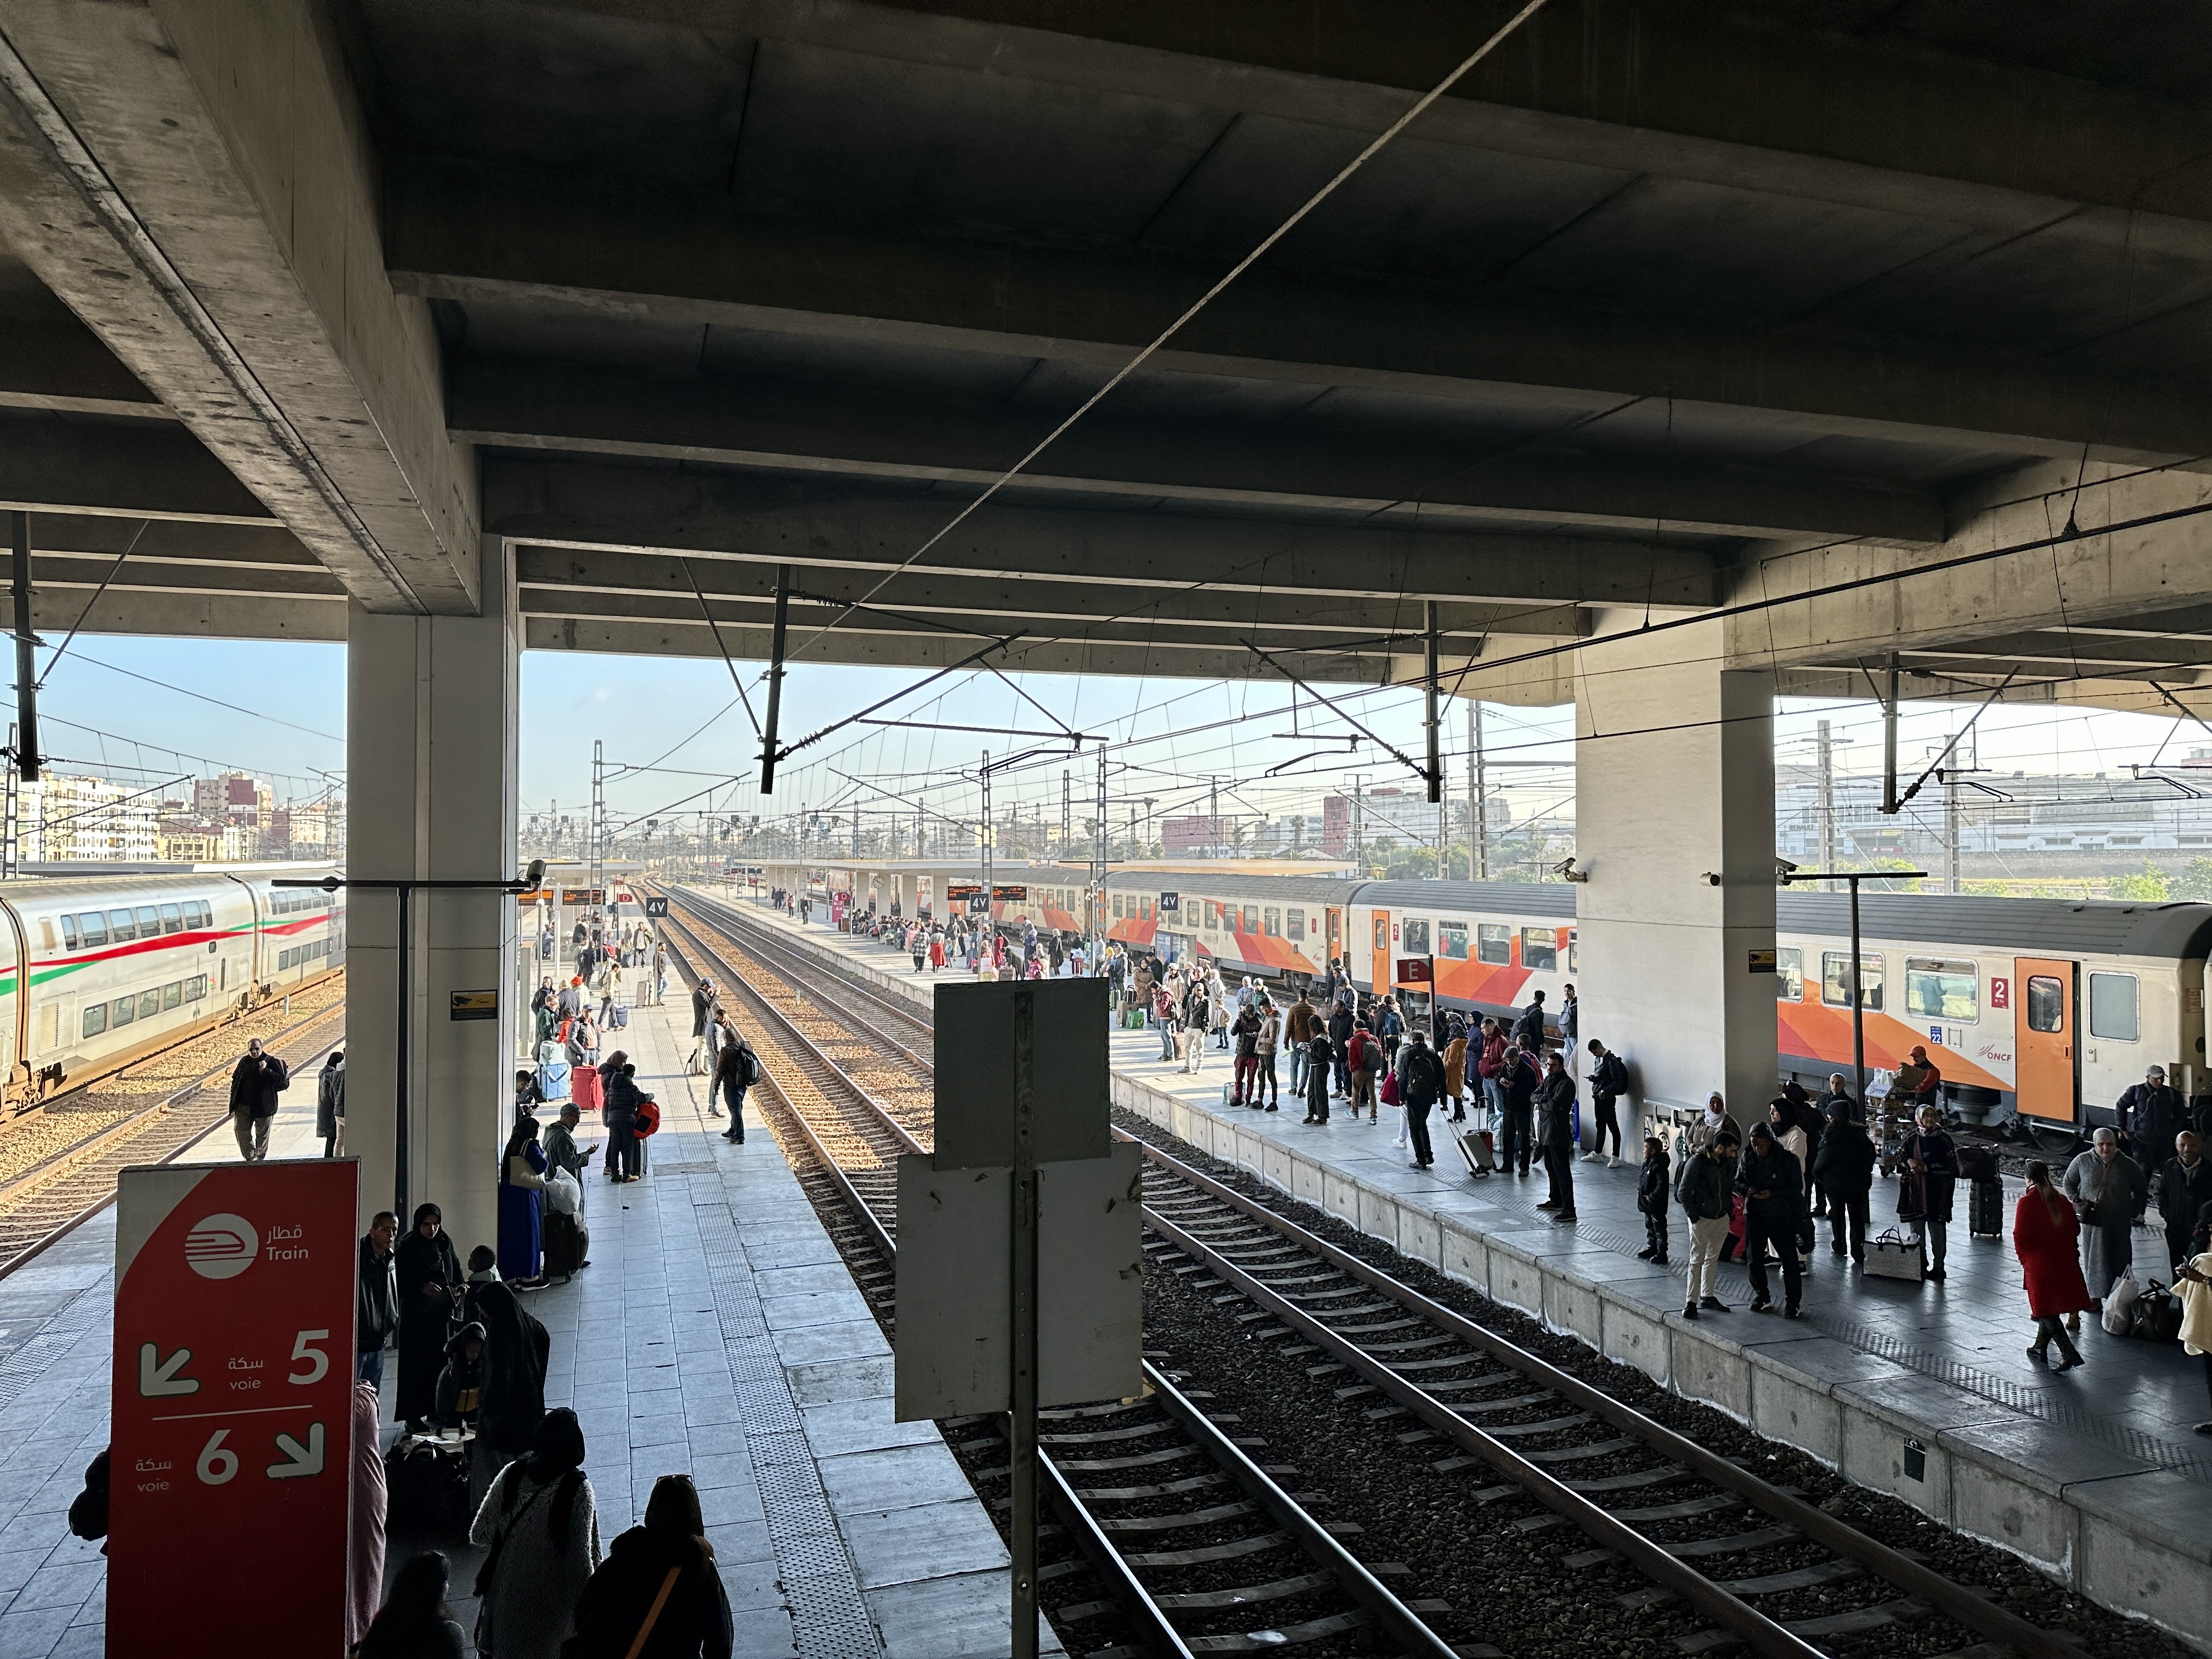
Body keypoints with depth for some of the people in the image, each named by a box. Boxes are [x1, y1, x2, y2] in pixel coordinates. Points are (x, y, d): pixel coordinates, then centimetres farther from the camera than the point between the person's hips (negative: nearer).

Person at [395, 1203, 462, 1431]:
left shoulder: (445, 1243, 7)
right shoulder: (406, 1247, -10)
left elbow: (456, 1269, 18)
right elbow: (399, 1283, -12)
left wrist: (459, 1287, 1)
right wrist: (421, 1288, -24)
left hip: (443, 1312, 5)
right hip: (416, 1315, -5)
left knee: (440, 1361, 8)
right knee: (415, 1363, -2)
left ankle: (436, 1410, 18)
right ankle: (412, 1416, 7)